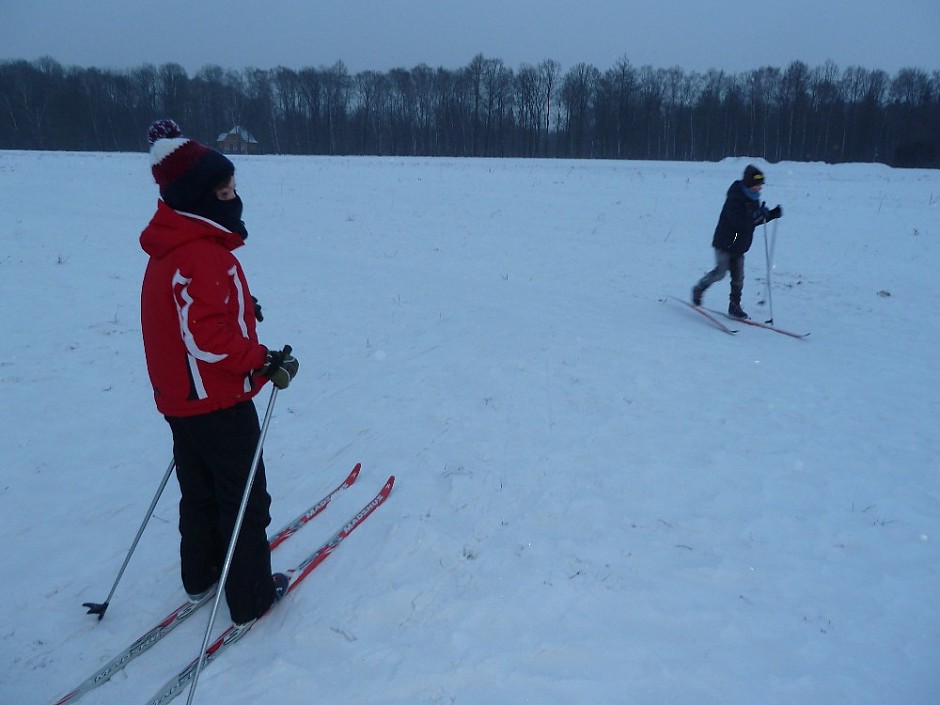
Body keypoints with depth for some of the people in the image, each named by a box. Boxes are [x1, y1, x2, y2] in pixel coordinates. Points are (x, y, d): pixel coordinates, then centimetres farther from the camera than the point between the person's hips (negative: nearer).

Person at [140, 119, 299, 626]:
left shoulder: (170, 249, 7)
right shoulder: (203, 256, -25)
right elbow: (205, 338, -30)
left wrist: (238, 310, 16)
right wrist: (264, 360, -24)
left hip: (180, 399, 10)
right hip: (218, 403, -10)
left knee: (199, 492, 24)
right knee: (244, 500, 6)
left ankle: (201, 575, 42)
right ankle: (252, 597, 20)